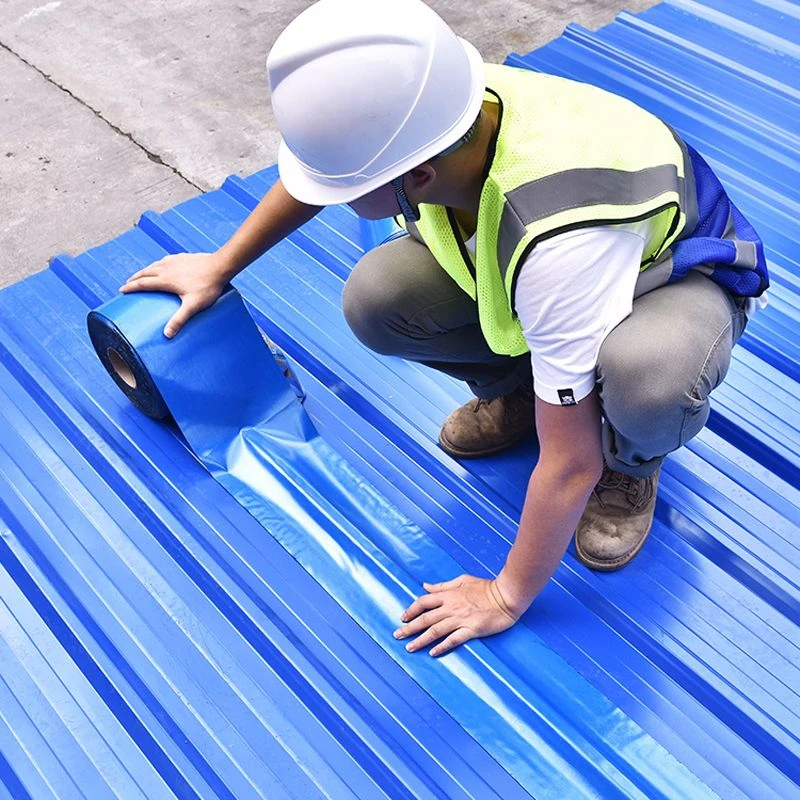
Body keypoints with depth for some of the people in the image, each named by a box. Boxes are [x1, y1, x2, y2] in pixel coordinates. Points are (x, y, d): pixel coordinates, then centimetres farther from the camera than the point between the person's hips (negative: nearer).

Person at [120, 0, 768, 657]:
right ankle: (515, 389, 10)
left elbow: (570, 465, -34)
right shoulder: (430, 107, -26)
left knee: (647, 372, -42)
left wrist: (505, 598, -20)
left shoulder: (561, 238, -44)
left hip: (682, 276, -5)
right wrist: (220, 265, 10)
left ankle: (631, 461, -4)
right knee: (374, 297, -17)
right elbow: (321, 164, -1)